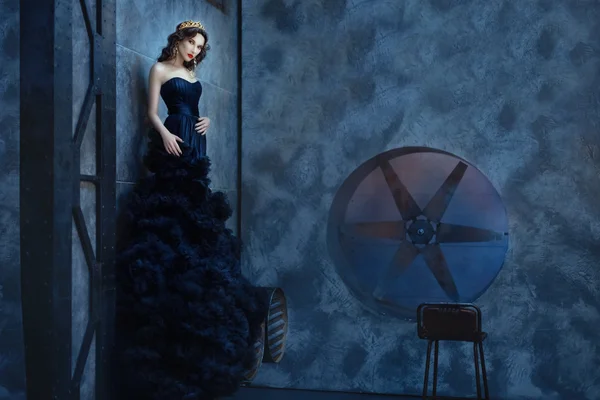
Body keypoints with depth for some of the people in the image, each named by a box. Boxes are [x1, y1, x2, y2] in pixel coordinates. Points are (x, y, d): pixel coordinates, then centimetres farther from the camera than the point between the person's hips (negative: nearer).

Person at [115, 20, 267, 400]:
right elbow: (153, 111, -4)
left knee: (195, 207, 5)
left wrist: (206, 120, 2)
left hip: (194, 143, 7)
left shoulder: (193, 74, 22)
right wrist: (164, 134, -20)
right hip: (172, 141, -7)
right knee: (170, 209, -12)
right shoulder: (160, 69, 3)